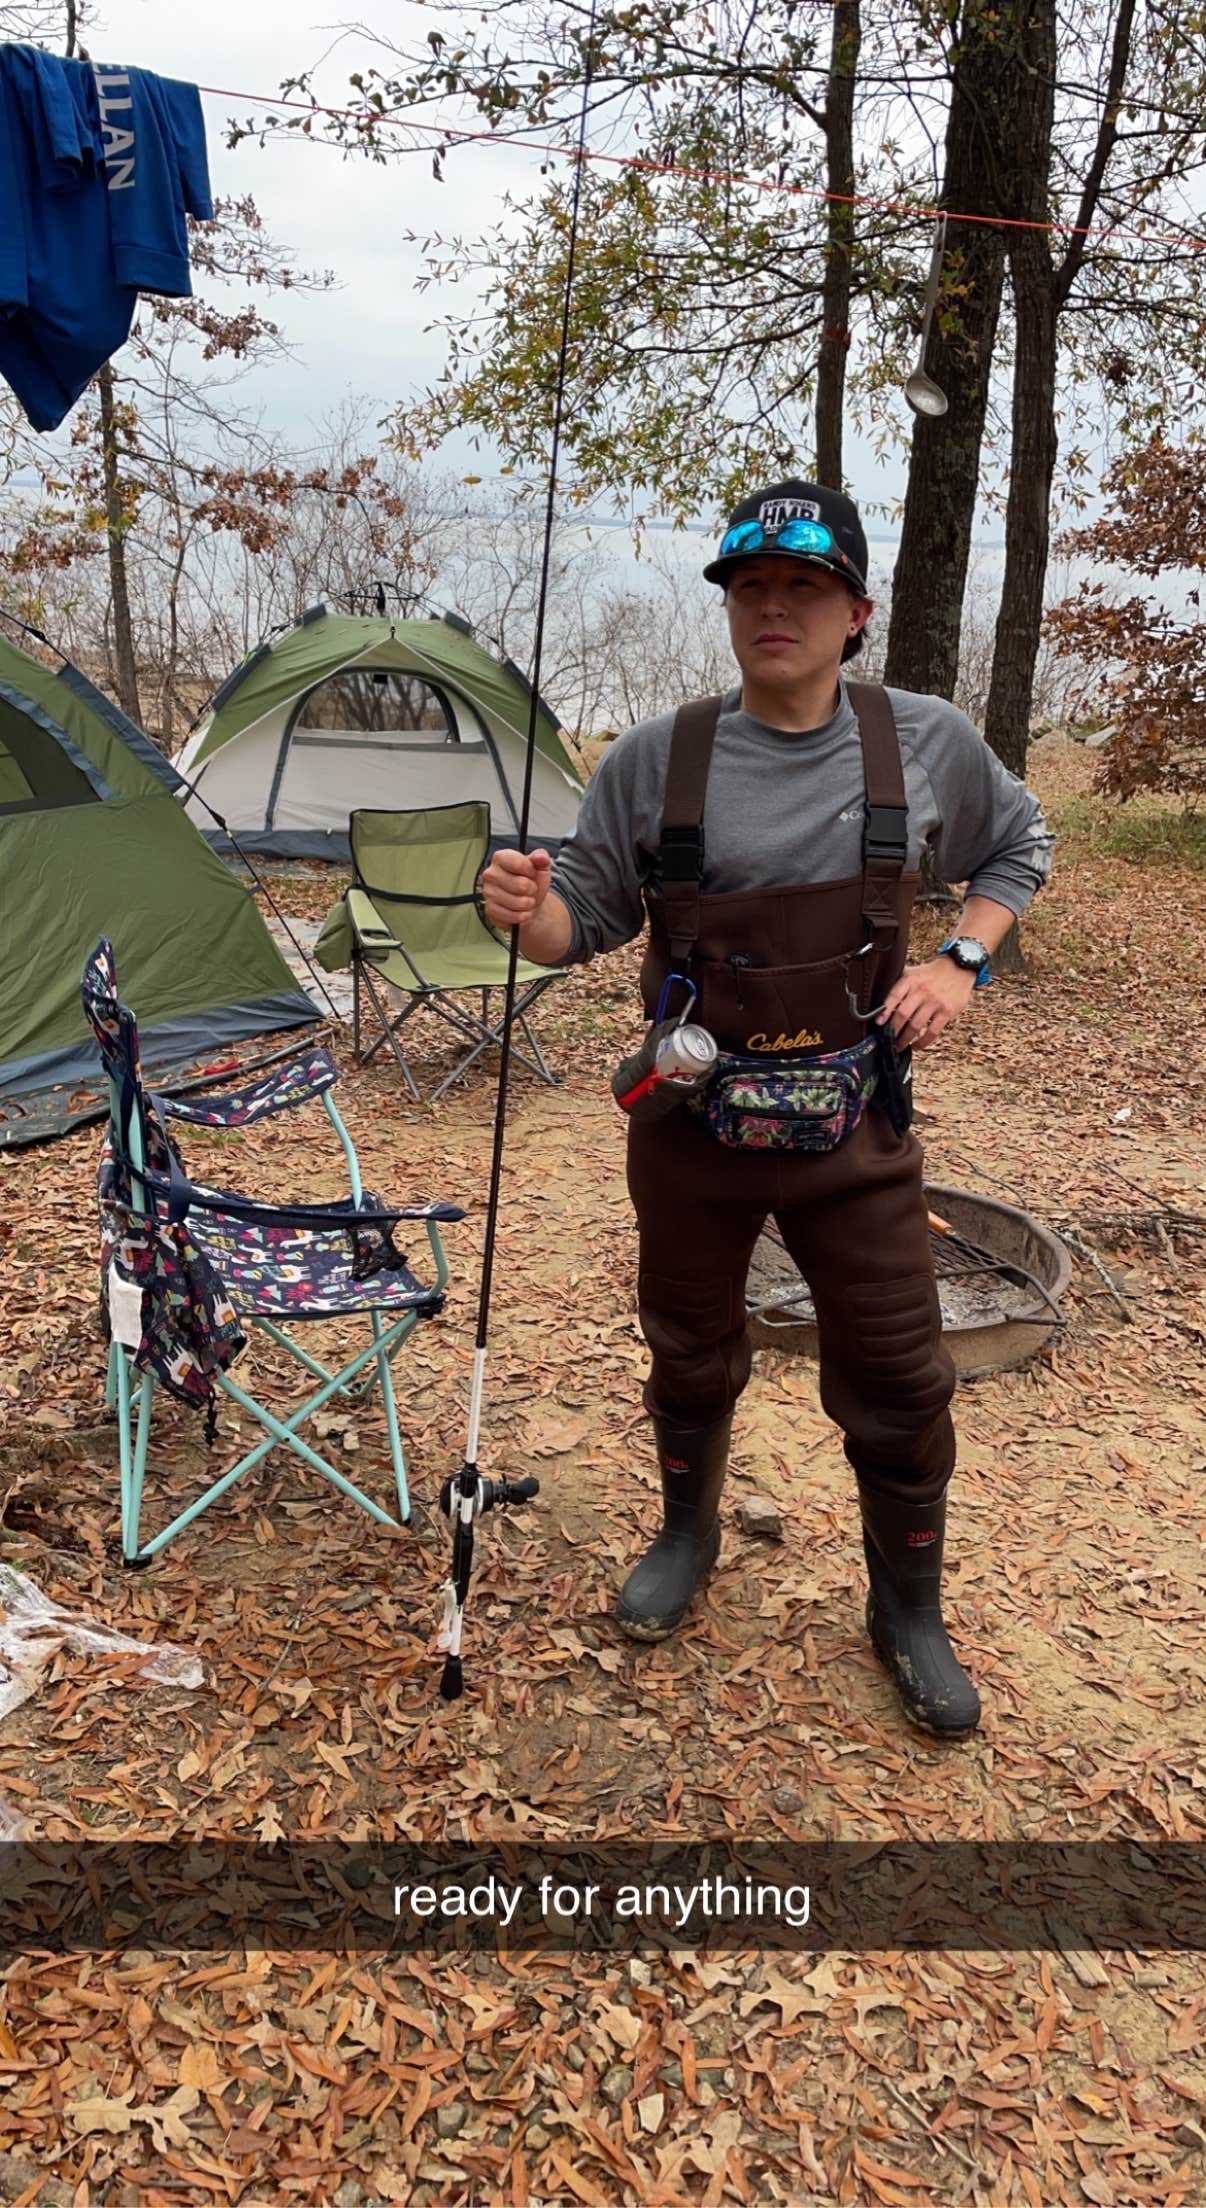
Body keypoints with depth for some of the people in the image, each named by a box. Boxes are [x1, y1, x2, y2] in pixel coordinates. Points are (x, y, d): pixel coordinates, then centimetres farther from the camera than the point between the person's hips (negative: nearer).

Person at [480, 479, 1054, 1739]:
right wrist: (529, 910, -25)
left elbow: (1017, 849, 12)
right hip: (691, 1131, 0)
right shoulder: (656, 758, -8)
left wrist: (960, 962, -4)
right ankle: (687, 1535, 48)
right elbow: (587, 923, -2)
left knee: (897, 1384, 7)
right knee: (690, 1358, 19)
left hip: (855, 1133, 0)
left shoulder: (926, 744, -5)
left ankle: (907, 1613, 32)